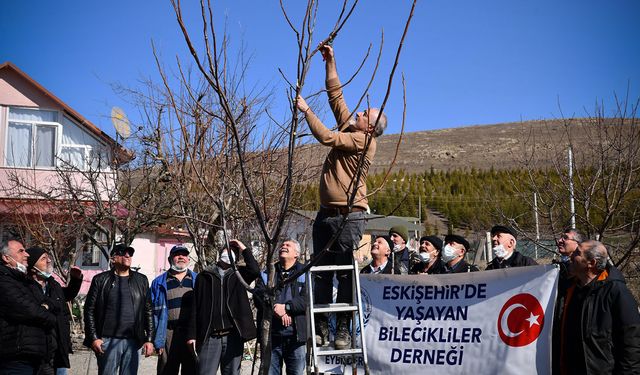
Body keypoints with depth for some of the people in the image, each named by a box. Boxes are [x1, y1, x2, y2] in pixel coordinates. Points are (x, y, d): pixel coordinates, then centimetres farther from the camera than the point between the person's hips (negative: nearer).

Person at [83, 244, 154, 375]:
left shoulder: (141, 280, 12)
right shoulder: (101, 280, 4)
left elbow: (148, 311, 11)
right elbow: (90, 311, 2)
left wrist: (149, 339, 5)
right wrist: (93, 338, -7)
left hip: (132, 342, 2)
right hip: (108, 341, -2)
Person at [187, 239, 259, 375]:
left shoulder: (239, 274, 13)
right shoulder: (204, 276, 12)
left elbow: (255, 271, -10)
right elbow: (195, 308, 8)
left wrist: (244, 249, 0)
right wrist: (192, 335, 1)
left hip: (233, 336, 1)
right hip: (210, 337, 0)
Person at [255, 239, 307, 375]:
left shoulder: (304, 273, 6)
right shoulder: (266, 274, 14)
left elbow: (307, 299, -7)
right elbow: (259, 296, -1)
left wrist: (286, 307, -18)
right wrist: (277, 311, -16)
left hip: (295, 335, -2)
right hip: (271, 335, 2)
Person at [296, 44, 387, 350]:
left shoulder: (364, 139, -7)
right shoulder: (349, 129, 16)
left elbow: (326, 137, -14)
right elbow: (335, 95, 21)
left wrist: (306, 110, -5)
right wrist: (330, 62, 19)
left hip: (349, 216, -8)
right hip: (326, 213, 8)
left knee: (345, 273, -7)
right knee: (321, 271, 3)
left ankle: (343, 328, -5)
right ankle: (321, 327, 4)